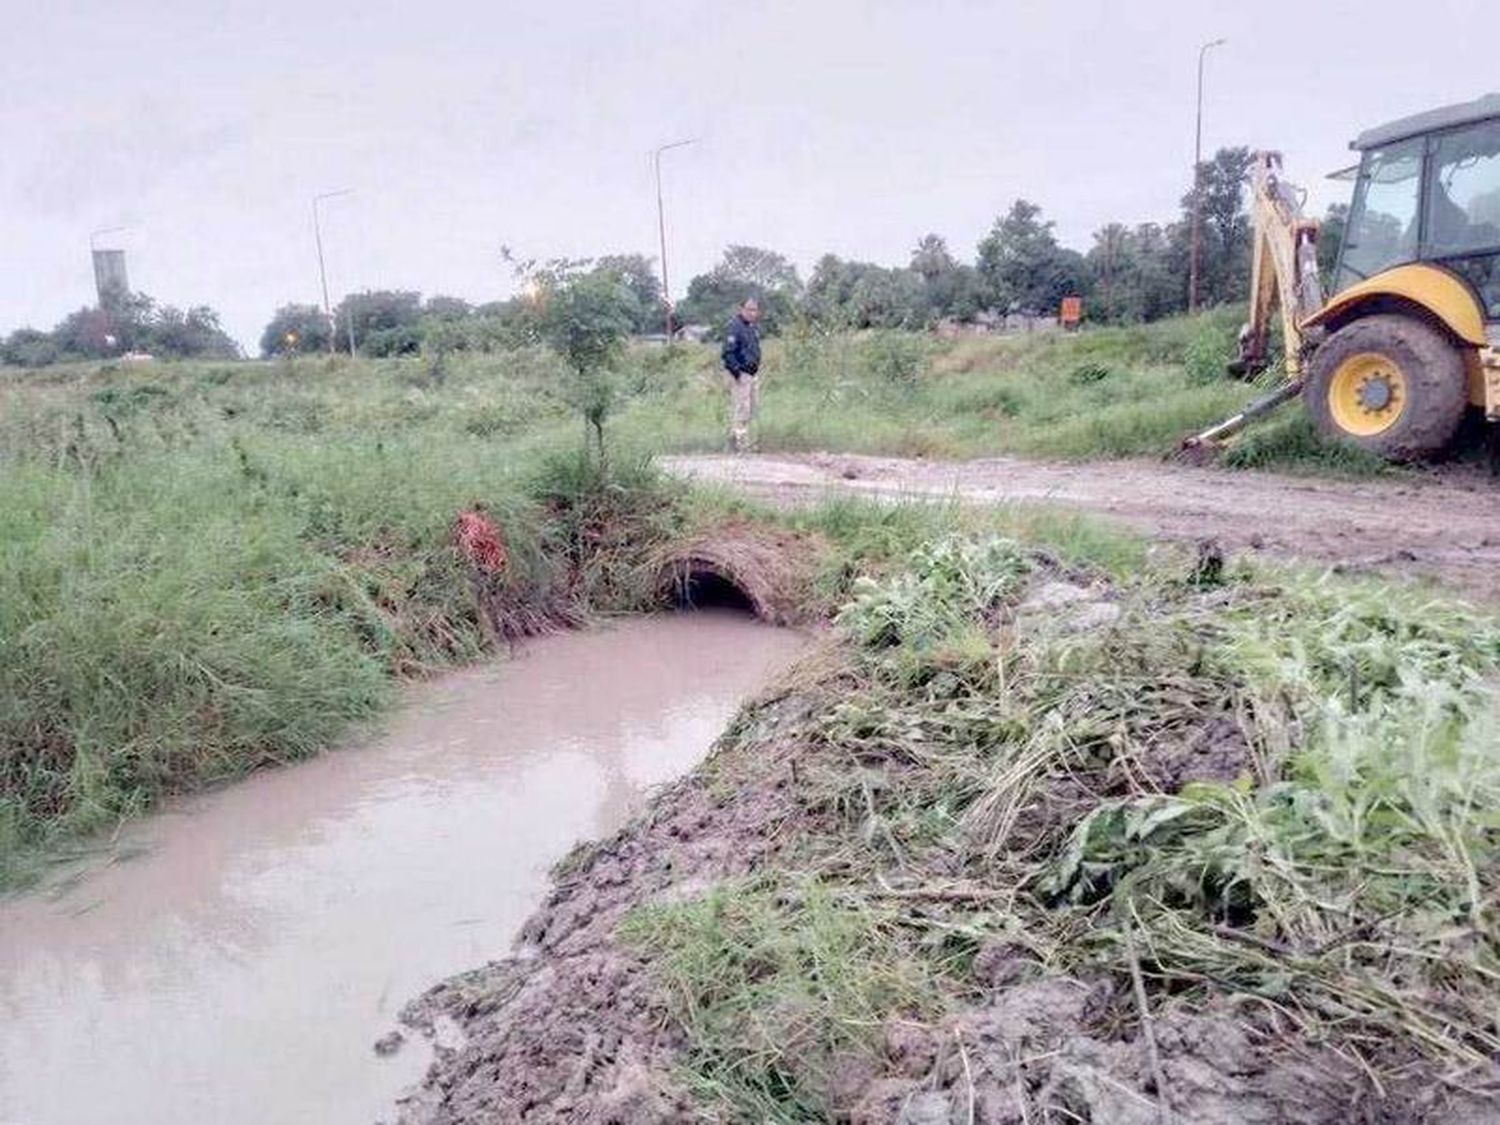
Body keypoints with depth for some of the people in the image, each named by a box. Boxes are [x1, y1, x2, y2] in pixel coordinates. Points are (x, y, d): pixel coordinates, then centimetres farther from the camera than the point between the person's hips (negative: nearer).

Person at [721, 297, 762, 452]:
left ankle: (735, 438, 25)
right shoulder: (734, 327, -15)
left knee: (750, 409, 14)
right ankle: (740, 444, -5)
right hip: (740, 374, -10)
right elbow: (728, 352, -19)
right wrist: (736, 371, -22)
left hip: (753, 373, 10)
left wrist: (756, 366, 18)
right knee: (740, 408, -9)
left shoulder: (754, 326, 14)